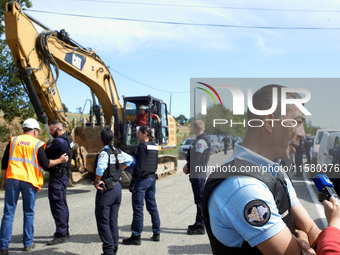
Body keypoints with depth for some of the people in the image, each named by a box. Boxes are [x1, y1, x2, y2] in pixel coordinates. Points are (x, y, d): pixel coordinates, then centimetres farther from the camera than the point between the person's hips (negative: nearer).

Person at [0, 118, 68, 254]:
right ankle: (28, 243, 15)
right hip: (29, 181, -2)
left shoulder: (13, 140, 11)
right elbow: (45, 163, -1)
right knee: (28, 213, 11)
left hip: (12, 178, 2)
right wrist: (60, 160, 12)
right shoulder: (38, 144, 2)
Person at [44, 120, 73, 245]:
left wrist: (47, 144, 3)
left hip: (57, 176, -11)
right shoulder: (67, 139, 14)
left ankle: (61, 235, -6)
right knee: (62, 204, 18)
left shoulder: (59, 142, -19)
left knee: (57, 204, -8)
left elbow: (46, 153, -14)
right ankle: (64, 231, 28)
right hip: (63, 175, 11)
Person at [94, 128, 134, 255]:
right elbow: (130, 160, 23)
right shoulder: (118, 152, 6)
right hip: (117, 187, 7)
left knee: (103, 221, 1)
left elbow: (100, 167, -34)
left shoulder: (104, 152, -16)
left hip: (106, 189, -7)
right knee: (113, 221, 15)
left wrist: (97, 182, -20)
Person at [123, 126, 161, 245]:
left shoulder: (142, 146, -14)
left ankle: (136, 236, 2)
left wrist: (132, 183, -16)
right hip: (152, 178, 8)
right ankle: (156, 234, 20)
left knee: (138, 207, -3)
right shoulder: (154, 146, 11)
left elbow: (139, 166, -18)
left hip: (142, 179, -8)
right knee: (152, 206, 14)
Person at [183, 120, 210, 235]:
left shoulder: (201, 141, -16)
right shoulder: (200, 140, 17)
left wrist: (188, 168, -5)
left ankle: (200, 227, -3)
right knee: (199, 200, 16)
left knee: (200, 200, -6)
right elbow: (192, 156, 22)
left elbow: (196, 158, -19)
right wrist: (188, 166, 9)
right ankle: (199, 223, 25)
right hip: (198, 174, 10)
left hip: (198, 175, -10)